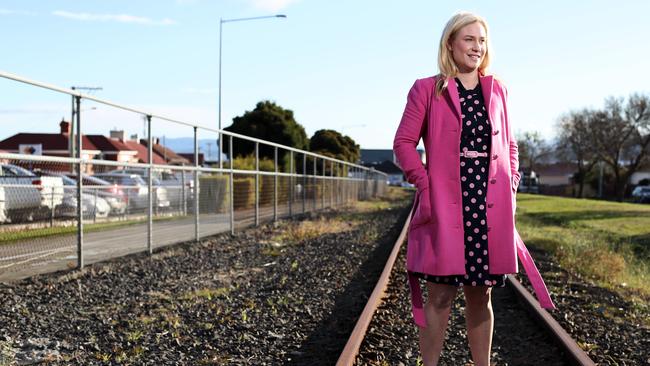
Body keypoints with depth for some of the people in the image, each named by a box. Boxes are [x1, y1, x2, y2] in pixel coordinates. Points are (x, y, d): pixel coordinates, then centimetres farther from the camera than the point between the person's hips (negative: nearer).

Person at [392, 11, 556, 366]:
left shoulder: (497, 91, 14)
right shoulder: (427, 89, 2)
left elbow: (509, 144, 19)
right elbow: (403, 143, -1)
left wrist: (511, 185, 6)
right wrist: (425, 185, -11)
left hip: (490, 207, 4)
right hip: (445, 206, -4)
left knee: (481, 296, 10)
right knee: (440, 296, -1)